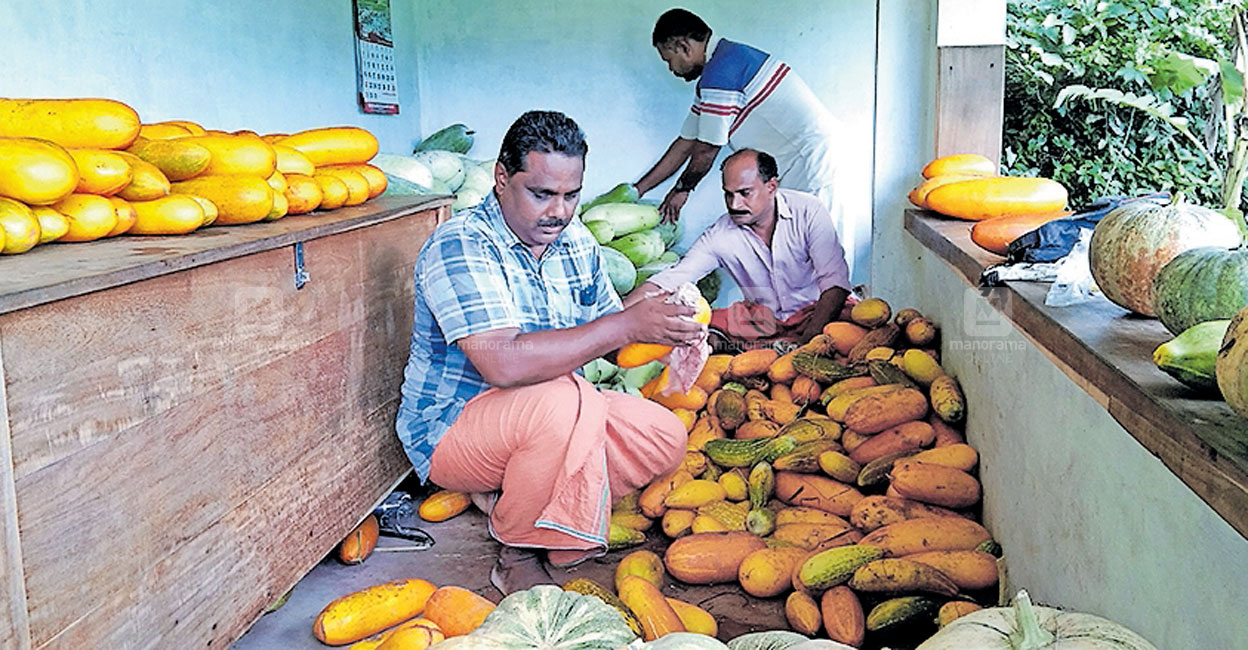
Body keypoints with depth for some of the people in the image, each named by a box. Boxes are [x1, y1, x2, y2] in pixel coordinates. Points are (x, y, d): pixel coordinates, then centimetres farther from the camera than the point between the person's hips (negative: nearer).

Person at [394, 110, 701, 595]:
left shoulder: (576, 242, 2)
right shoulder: (459, 247, -23)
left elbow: (602, 333, 10)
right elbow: (504, 364, -36)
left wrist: (668, 335, -13)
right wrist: (628, 325, -36)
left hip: (554, 415, 8)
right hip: (450, 428, -8)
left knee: (664, 437, -4)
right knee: (565, 401, -36)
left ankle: (508, 497, 2)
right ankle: (517, 553, -13)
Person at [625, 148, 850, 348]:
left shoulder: (808, 211, -14)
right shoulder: (719, 236, -10)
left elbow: (834, 281, -17)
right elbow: (666, 282, -12)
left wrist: (808, 340, -31)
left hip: (814, 310, -2)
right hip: (761, 319, 3)